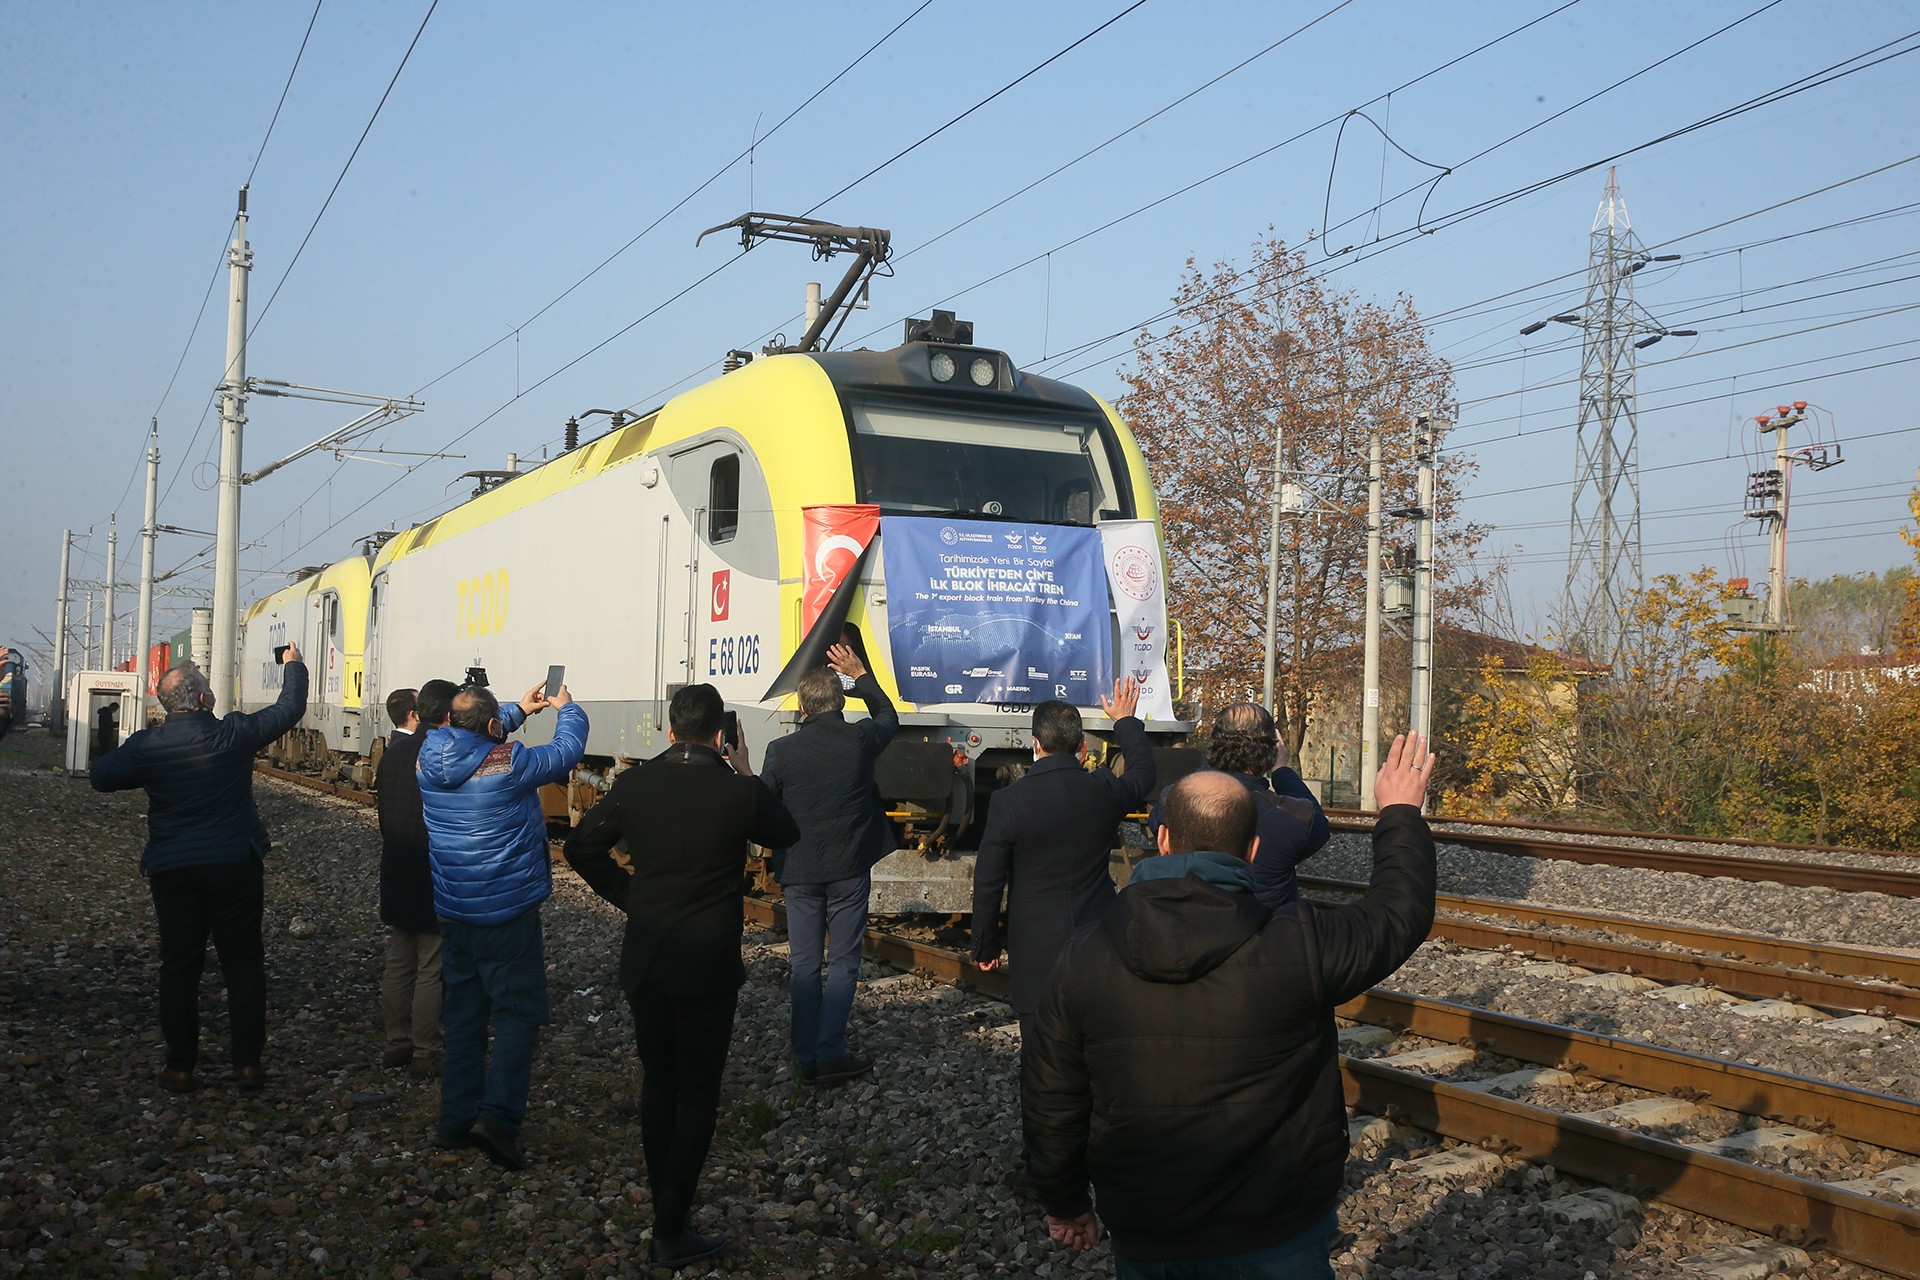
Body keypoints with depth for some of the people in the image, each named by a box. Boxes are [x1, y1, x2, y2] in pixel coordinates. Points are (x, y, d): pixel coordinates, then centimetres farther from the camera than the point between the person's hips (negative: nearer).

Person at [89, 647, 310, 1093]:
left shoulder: (145, 745, -6)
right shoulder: (233, 734, -10)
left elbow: (101, 776, 9)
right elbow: (290, 709, 2)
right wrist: (293, 666, 19)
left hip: (172, 870, 2)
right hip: (235, 865, -1)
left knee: (179, 965, 10)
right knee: (243, 962, 6)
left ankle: (180, 1066, 14)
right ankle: (248, 1063, 6)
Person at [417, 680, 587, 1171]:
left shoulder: (430, 756, -1)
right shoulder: (510, 763, -18)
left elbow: (474, 739, 21)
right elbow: (567, 751, -3)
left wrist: (521, 709, 27)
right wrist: (567, 708, 16)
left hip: (453, 910, 6)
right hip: (508, 910, -6)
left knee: (462, 1015, 15)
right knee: (518, 1014, -2)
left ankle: (455, 1120, 20)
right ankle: (499, 1115, -17)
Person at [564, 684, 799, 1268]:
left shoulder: (634, 785, -5)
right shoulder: (739, 792, -15)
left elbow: (581, 846, 4)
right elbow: (785, 833, 4)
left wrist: (629, 896, 11)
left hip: (645, 961, 4)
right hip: (707, 966, -4)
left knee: (658, 1079, 18)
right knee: (698, 1090, 5)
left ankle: (663, 1199, 31)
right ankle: (671, 1230, 6)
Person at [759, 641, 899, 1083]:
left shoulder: (781, 750, -11)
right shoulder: (861, 740, -9)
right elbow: (888, 716, 15)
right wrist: (861, 674, 21)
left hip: (799, 870, 1)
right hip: (849, 869, -1)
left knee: (804, 964, 10)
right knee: (843, 962, 7)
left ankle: (807, 1058, 15)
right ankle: (829, 1053, 2)